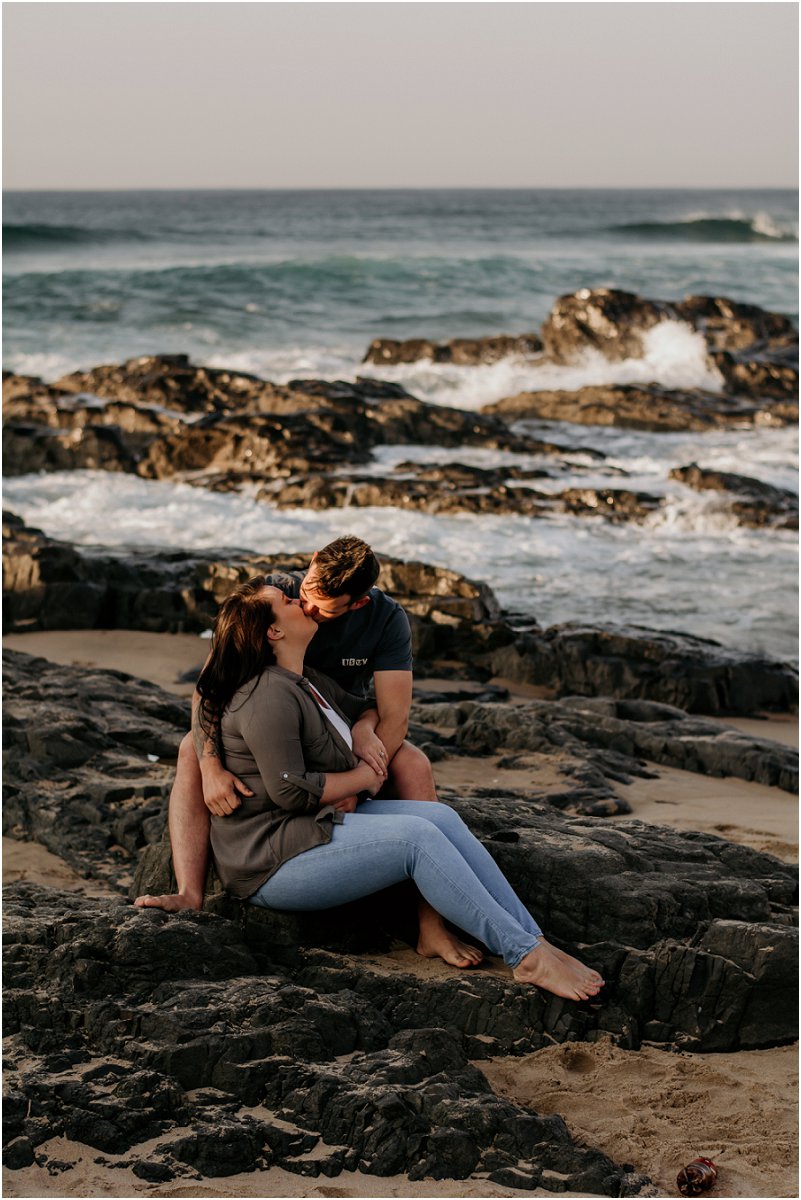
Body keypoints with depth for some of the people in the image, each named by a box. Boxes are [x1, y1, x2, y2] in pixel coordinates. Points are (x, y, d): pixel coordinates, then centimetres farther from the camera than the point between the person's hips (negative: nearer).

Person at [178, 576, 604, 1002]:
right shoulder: (270, 696, -18)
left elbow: (364, 710, 28)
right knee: (417, 836, -23)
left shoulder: (306, 682, 14)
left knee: (440, 817, -7)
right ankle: (525, 956, -24)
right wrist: (363, 778, -9)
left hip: (320, 822, 10)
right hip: (272, 862, -10)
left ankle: (535, 940, -13)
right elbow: (289, 790, -24)